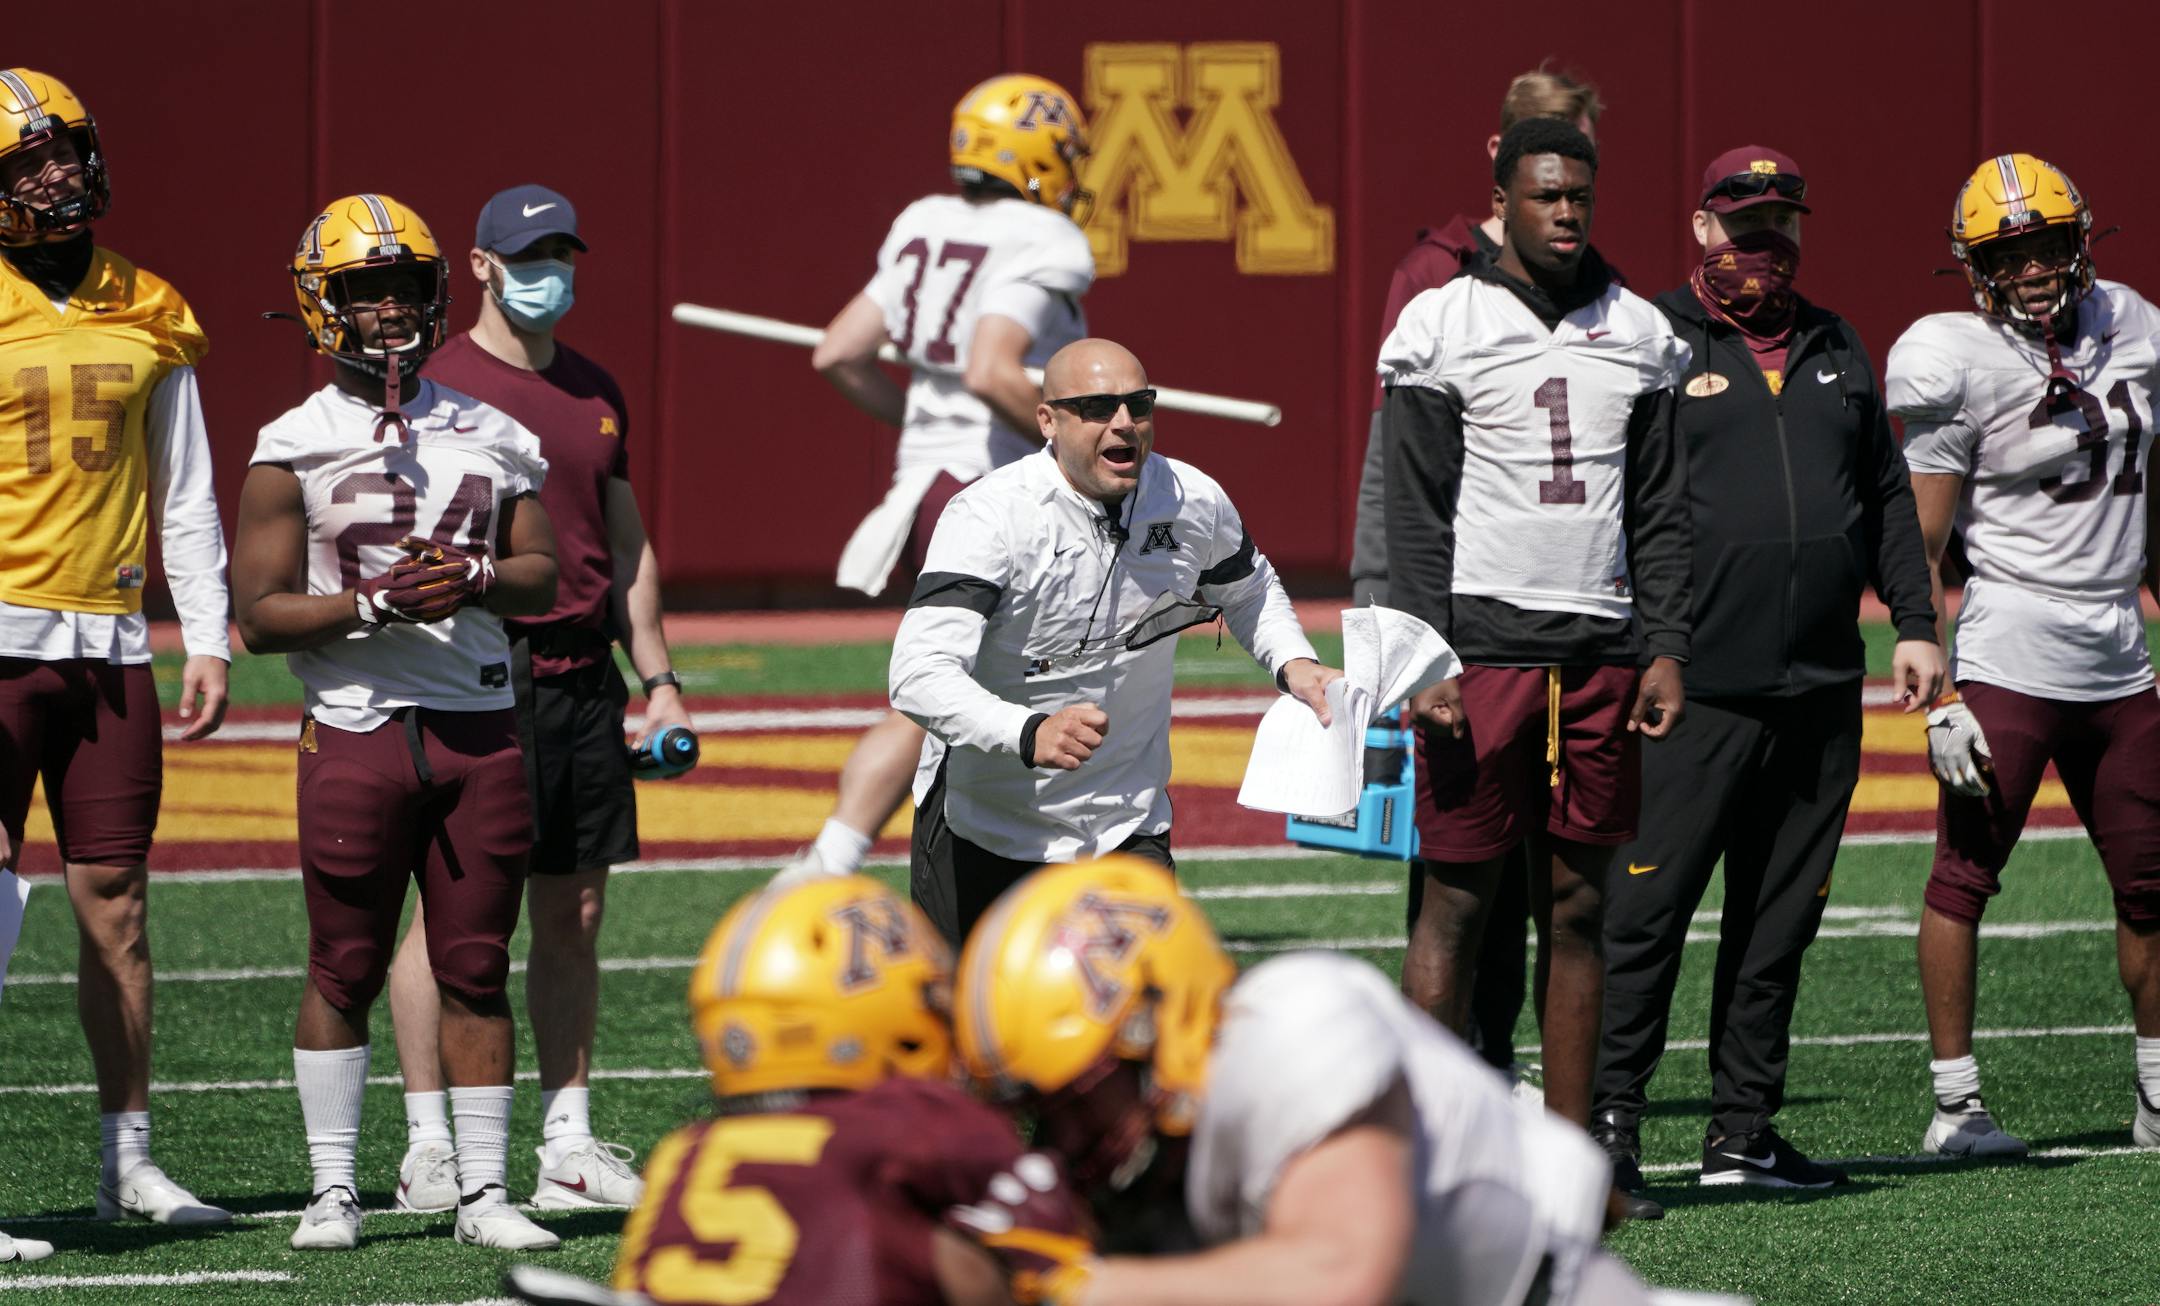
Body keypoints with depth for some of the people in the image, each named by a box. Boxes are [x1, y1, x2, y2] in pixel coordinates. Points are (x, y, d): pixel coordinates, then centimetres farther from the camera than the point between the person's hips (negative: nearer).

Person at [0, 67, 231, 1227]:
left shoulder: (146, 315, 11)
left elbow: (185, 495, 16)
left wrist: (207, 640, 10)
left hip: (110, 641, 4)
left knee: (115, 900, 7)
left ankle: (127, 1160, 15)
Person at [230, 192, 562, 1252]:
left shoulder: (490, 438, 11)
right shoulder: (293, 450, -1)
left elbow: (542, 575, 13)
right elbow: (258, 616, -5)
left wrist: (478, 578, -8)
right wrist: (376, 604, -16)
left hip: (482, 728, 3)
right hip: (357, 726, -3)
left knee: (476, 968, 4)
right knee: (343, 969, 2)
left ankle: (482, 1190, 9)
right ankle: (332, 1189, 10)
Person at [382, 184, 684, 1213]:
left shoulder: (595, 393, 17)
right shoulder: (437, 386, -3)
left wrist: (658, 678, 17)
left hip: (583, 677, 6)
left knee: (574, 915, 8)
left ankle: (569, 1145, 13)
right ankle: (429, 1148, -3)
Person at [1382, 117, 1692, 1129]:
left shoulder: (1636, 335, 12)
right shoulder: (1445, 330, -1)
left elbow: (1659, 511, 14)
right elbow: (1415, 514, -3)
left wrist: (1665, 647, 6)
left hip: (1601, 654, 4)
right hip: (1483, 645, -4)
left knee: (1578, 902, 6)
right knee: (1457, 894, -3)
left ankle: (1569, 1149, 9)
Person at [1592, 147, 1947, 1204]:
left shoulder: (1835, 351, 18)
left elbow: (1886, 495, 23)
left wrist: (1914, 622, 14)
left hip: (1822, 687, 6)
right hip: (1696, 685, -6)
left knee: (1782, 919, 9)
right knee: (1646, 909, -8)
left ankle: (1745, 1128, 15)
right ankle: (1610, 1122, -4)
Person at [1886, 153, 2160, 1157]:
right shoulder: (1959, 365, -9)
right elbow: (1920, 553, -8)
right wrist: (1941, 699, -14)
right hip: (2010, 650, -6)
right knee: (1965, 873, -5)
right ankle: (1955, 1103, 0)